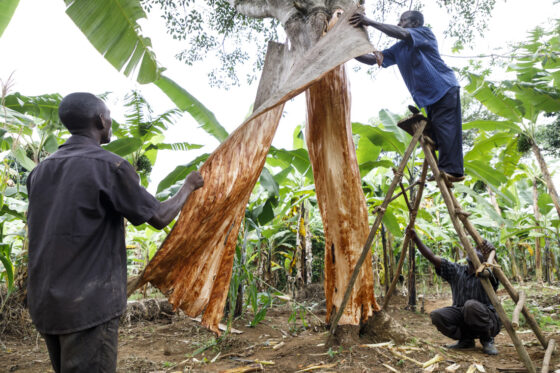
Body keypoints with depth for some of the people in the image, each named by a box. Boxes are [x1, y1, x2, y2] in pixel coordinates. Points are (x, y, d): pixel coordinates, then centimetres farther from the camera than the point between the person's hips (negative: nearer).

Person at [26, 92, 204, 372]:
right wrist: (189, 186, 9)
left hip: (44, 303, 8)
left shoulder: (40, 171, 8)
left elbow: (36, 227, 18)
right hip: (90, 304, -7)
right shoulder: (108, 165, -12)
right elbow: (160, 218, -8)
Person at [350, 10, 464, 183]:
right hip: (428, 97, 8)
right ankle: (447, 170, 7)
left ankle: (451, 170, -17)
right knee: (433, 131, 4)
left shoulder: (425, 33, -1)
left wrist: (370, 22, -24)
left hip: (445, 89, -8)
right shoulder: (398, 49, 18)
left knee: (444, 128, -15)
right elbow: (372, 59, 12)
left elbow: (402, 34, -21)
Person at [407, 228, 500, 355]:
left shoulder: (488, 274, -8)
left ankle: (487, 340, -8)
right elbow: (431, 257, -5)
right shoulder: (456, 271, 2)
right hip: (461, 315, 4)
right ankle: (466, 340, 3)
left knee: (471, 305, -36)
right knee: (436, 315, -22)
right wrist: (416, 238, -16)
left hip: (488, 319, -4)